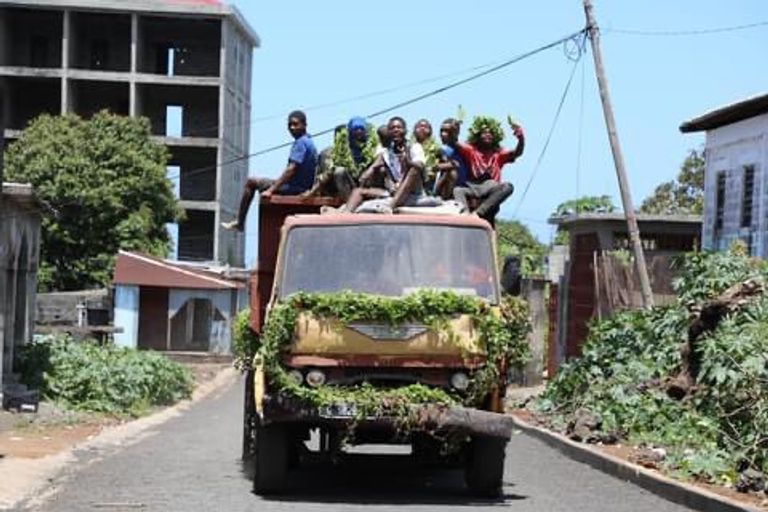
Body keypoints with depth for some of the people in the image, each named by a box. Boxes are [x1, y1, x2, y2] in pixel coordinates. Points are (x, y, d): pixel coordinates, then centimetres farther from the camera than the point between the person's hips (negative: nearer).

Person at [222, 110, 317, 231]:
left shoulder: (300, 143, -17)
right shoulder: (309, 142, 13)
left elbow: (291, 169, -27)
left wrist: (271, 190, -28)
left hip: (295, 188, -10)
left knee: (251, 182, 1)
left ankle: (239, 222, 5)